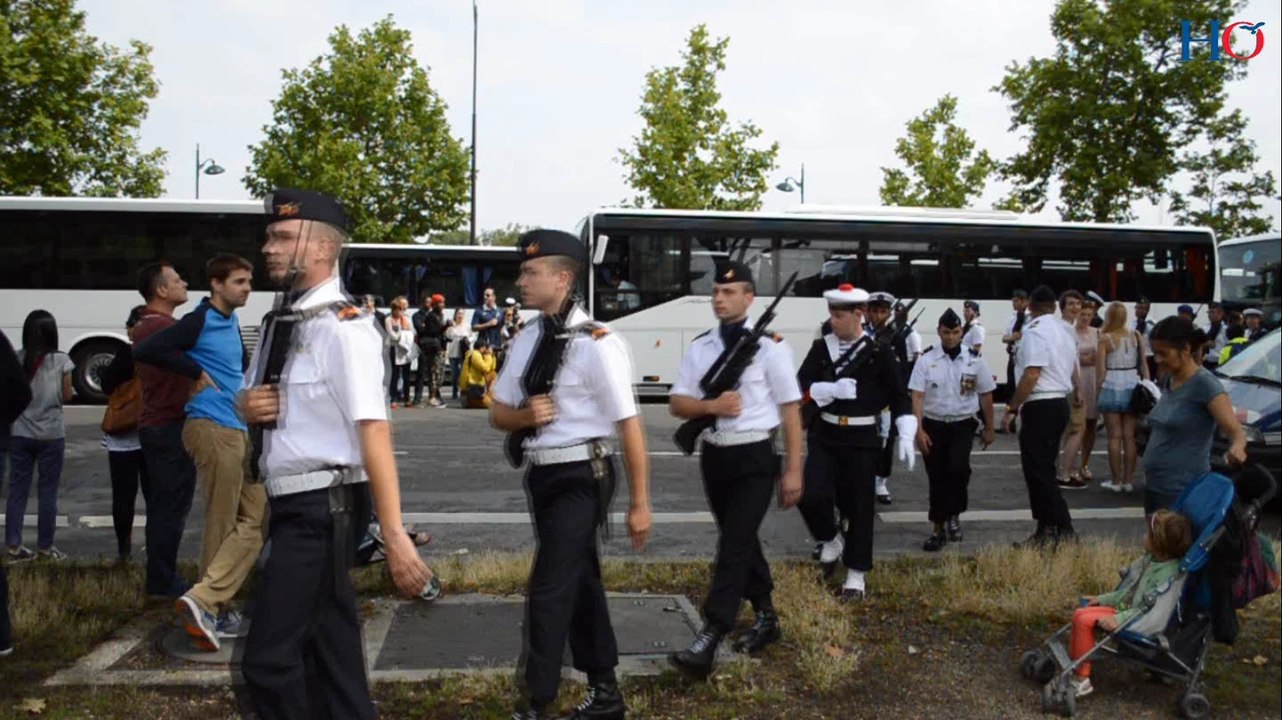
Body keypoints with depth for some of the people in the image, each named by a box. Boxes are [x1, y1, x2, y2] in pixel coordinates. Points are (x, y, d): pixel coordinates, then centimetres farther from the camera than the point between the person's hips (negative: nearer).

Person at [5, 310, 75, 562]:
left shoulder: (15, 359, -1)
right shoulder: (61, 361, -8)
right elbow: (67, 397, -1)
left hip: (19, 433, 3)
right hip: (51, 434, -2)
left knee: (17, 489, 10)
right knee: (48, 492, 5)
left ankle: (13, 545, 12)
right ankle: (45, 546, 11)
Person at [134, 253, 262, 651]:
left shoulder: (232, 323, 16)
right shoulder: (199, 321, -10)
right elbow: (144, 351, -21)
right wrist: (196, 373, -15)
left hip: (238, 430, 9)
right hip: (213, 428, -9)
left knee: (256, 518, 10)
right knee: (221, 524, -4)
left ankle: (208, 604, 14)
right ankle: (207, 604, 3)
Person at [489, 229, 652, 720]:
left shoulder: (596, 344, -16)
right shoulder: (526, 341, 7)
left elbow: (630, 426, -14)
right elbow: (498, 413, 13)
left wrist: (640, 504, -12)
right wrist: (526, 415, -11)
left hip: (581, 478, -8)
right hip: (543, 476, 8)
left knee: (549, 591, -6)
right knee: (579, 584, 18)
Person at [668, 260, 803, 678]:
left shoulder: (770, 346, -7)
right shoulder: (700, 347, 6)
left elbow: (790, 410, -5)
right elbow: (676, 403, 4)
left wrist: (793, 470, -8)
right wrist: (711, 406, -17)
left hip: (755, 458, -5)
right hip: (714, 456, 6)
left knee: (734, 546, -10)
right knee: (740, 541, 17)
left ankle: (707, 643, -11)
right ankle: (766, 618, 36)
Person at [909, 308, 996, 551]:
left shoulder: (974, 360, -2)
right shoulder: (926, 360, -5)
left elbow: (986, 395, 7)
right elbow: (917, 397, -8)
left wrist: (989, 428, 10)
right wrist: (919, 430, -15)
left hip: (962, 425, 0)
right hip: (933, 425, 0)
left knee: (958, 468, -23)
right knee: (936, 478, 6)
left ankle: (954, 515, 1)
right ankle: (938, 529, 20)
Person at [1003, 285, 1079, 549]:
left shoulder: (1035, 330, -14)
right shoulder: (1064, 330, 15)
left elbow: (1032, 374, -22)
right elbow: (1074, 371, 25)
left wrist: (1011, 409, -18)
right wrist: (1077, 397, 43)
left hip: (1040, 406, -10)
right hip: (1060, 403, 10)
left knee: (1038, 470, -7)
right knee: (1042, 469, 14)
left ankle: (1064, 530, -8)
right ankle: (1046, 531, 16)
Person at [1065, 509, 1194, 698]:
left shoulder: (1168, 573, -24)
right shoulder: (1150, 559, 5)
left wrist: (1118, 620, -30)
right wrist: (1102, 599, 16)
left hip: (1137, 622, -10)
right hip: (1123, 607, 10)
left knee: (1085, 621, -21)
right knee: (1080, 614, 4)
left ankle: (1082, 680, -12)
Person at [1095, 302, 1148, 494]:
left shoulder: (1105, 338, -7)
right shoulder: (1136, 335, 3)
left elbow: (1101, 370, -7)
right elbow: (1144, 365, 4)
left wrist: (1097, 391, 1)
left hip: (1112, 387, -3)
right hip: (1133, 386, 3)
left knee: (1114, 437, 2)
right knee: (1130, 437, 6)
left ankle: (1116, 481, 5)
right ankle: (1128, 480, 10)